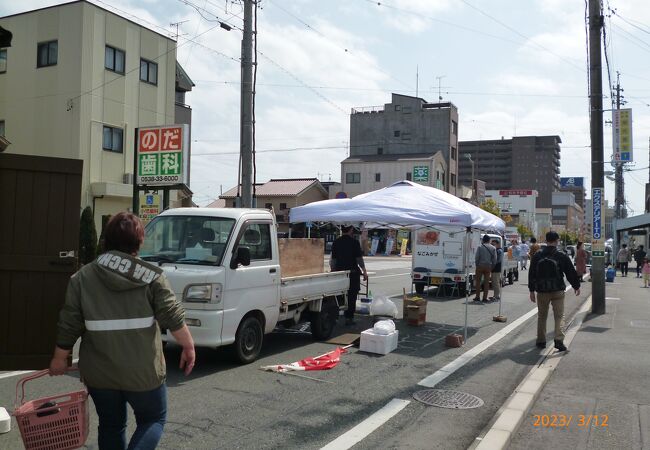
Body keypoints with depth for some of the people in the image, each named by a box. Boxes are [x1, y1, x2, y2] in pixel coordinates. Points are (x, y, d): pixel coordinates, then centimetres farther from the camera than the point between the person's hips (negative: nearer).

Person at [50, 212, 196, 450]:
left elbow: (68, 324, -1)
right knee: (153, 420, 17)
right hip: (143, 371, -2)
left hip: (99, 372, 3)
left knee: (111, 425, 22)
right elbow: (173, 316, -10)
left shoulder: (83, 277, -2)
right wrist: (188, 346, 2)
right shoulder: (151, 275, -7)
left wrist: (59, 358, 13)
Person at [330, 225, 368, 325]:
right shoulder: (354, 242, -8)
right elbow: (359, 259, -8)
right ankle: (349, 318, 5)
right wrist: (364, 271, 0)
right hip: (353, 272, -4)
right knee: (351, 296, 4)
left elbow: (333, 260, 7)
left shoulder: (336, 243, 4)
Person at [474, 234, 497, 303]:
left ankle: (477, 297, 8)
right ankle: (485, 298, 6)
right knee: (486, 282, 6)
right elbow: (494, 259, 3)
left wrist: (477, 265, 5)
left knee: (478, 281, 7)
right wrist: (492, 267, 10)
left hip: (480, 266, -2)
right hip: (488, 266, 2)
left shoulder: (480, 247, -5)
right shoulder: (493, 248, 3)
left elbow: (476, 257, -7)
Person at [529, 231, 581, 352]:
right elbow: (571, 273, 1)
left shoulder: (537, 256, 0)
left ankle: (541, 341, 18)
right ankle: (559, 339, -11)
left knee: (542, 316, 13)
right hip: (558, 291, -2)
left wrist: (532, 290, 9)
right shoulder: (562, 256, -6)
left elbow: (531, 274, 2)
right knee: (559, 316, 4)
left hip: (541, 291, 2)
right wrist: (576, 286, 16)